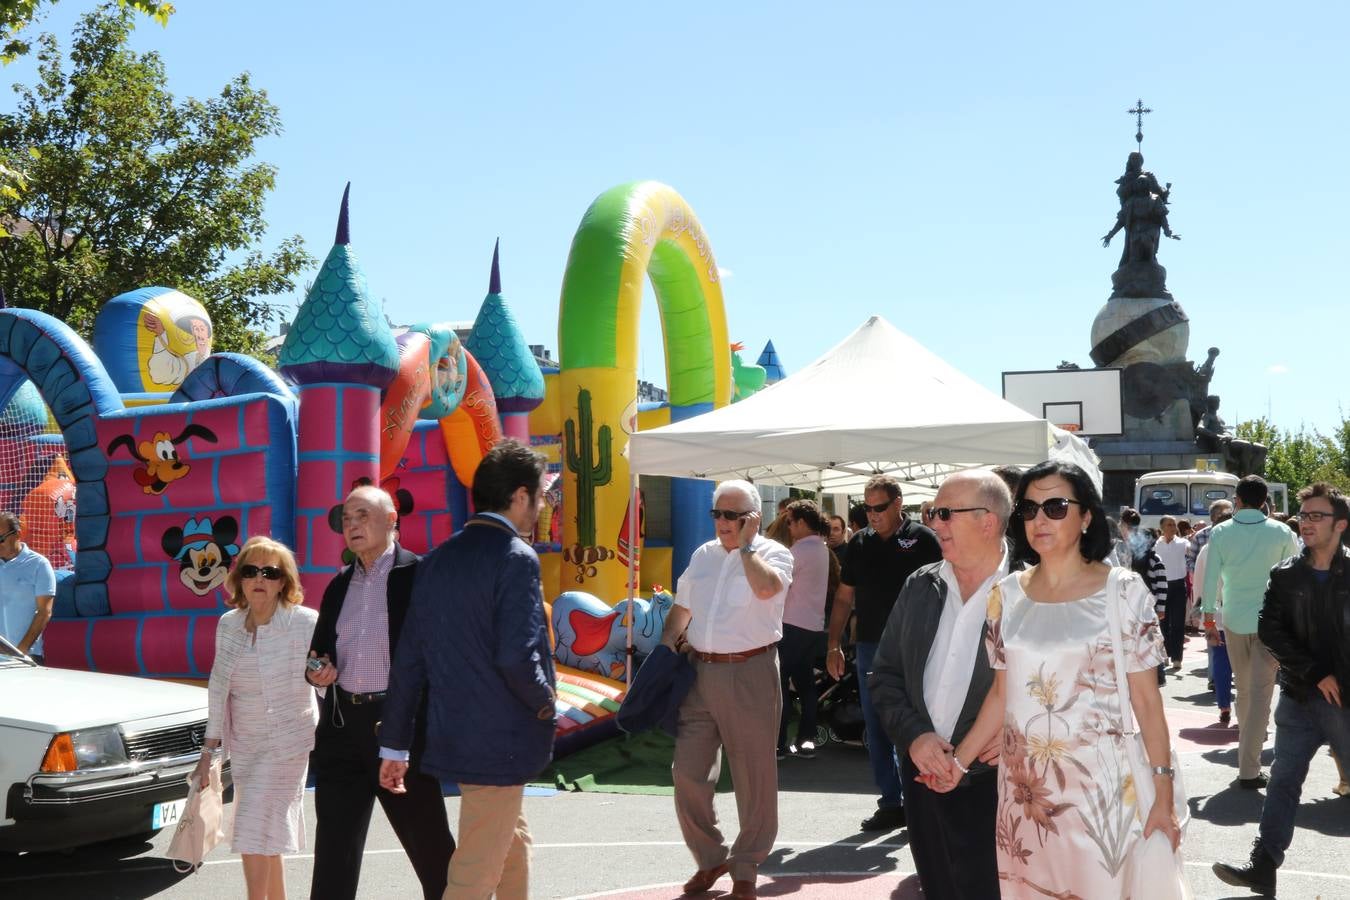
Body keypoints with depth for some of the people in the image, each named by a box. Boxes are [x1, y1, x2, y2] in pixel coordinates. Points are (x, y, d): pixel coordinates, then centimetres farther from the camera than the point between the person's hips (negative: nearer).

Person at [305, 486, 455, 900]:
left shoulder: (418, 575, -5)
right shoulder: (339, 584, 14)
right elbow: (320, 649, 22)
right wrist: (316, 673, 0)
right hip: (343, 724, 5)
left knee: (428, 842, 9)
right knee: (334, 849, 7)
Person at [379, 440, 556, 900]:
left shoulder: (436, 560, 7)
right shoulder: (516, 557, -16)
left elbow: (409, 660, 8)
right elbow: (516, 657, -24)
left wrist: (395, 743, 13)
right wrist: (546, 701, -4)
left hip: (452, 736, 8)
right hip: (500, 741, -8)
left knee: (514, 844, 25)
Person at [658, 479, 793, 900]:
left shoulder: (774, 553, -5)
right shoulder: (703, 555, 13)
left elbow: (766, 587, -28)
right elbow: (681, 607, 22)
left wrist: (746, 544, -15)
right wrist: (665, 649, 11)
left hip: (750, 673, -5)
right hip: (701, 672, 5)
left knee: (754, 776, 5)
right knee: (688, 772, 5)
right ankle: (710, 858, 24)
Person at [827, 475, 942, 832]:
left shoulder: (922, 540, -4)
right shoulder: (860, 543, 10)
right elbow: (844, 597, 13)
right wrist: (833, 645, 8)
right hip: (870, 646, 5)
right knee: (876, 728, 8)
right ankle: (892, 803, 17)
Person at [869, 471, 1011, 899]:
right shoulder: (920, 586, 5)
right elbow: (885, 675, 8)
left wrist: (1016, 733, -17)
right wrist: (913, 735, -7)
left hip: (993, 788, -5)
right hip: (924, 779, 5)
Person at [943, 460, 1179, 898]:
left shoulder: (1124, 591, -5)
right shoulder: (1007, 595, 4)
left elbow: (1146, 700, -4)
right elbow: (1002, 694, 9)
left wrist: (1163, 795, -6)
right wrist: (960, 760, 0)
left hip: (1098, 783, -3)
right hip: (1024, 785, 3)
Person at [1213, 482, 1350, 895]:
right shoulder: (1285, 575, 2)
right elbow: (1269, 628, -4)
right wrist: (1315, 673, -13)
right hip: (1299, 698, 3)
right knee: (1283, 781, 6)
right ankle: (1263, 867, 11)